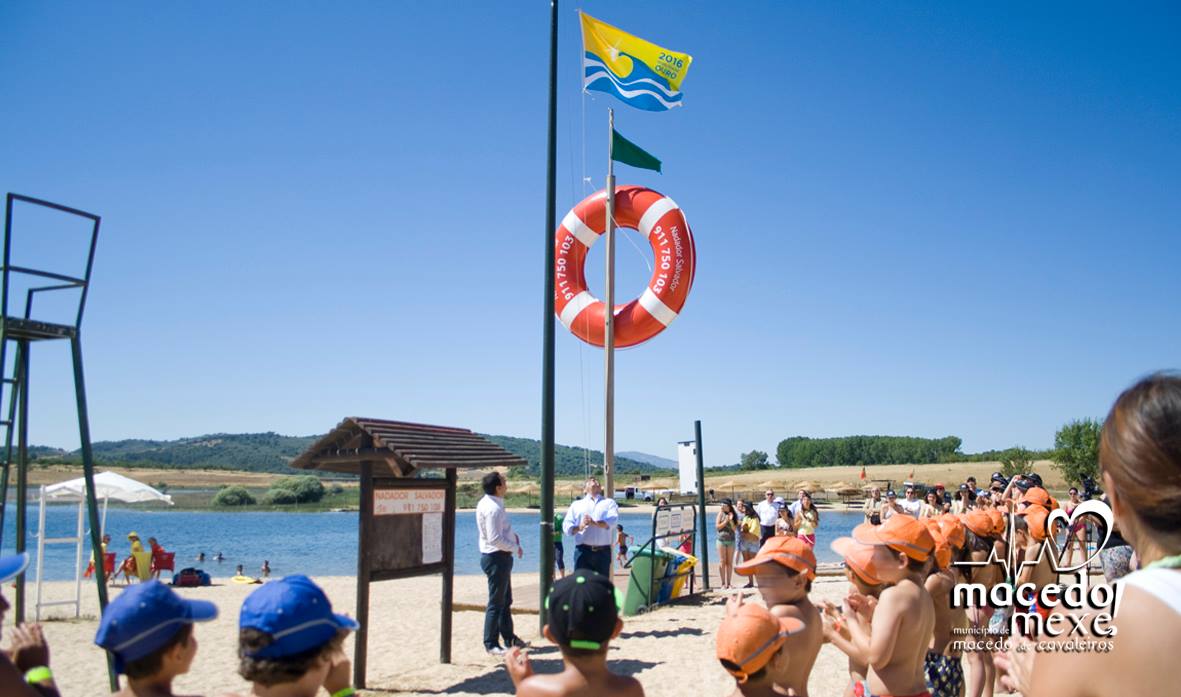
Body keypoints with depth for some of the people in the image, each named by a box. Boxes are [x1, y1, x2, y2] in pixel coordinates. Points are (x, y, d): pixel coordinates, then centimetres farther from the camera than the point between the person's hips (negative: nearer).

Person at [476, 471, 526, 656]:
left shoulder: (488, 503, 10)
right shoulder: (493, 508, -22)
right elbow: (495, 539, -25)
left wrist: (512, 535, 5)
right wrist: (515, 547, -13)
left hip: (500, 557, 11)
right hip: (496, 557, -11)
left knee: (505, 600, 19)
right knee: (496, 602, -4)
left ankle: (509, 637, 31)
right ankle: (491, 644, 3)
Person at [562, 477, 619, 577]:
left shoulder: (609, 502, 15)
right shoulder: (576, 504, 18)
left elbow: (613, 521, -5)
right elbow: (566, 526, 5)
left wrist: (595, 523, -23)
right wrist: (579, 527, -17)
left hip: (603, 551, 0)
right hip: (583, 551, 0)